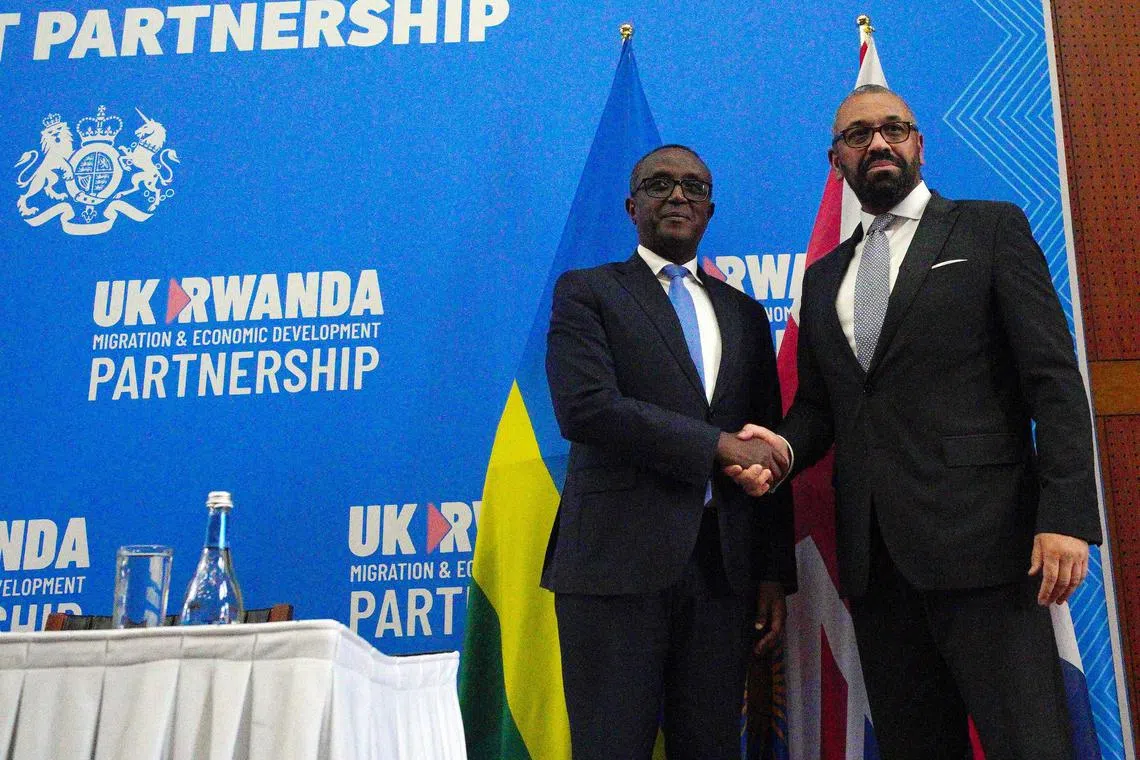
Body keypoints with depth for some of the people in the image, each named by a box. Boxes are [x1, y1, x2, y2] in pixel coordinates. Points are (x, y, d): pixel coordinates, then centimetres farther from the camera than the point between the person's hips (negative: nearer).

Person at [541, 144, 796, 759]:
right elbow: (585, 409, -12)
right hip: (618, 563, -4)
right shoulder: (586, 292, 5)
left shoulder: (744, 314, 18)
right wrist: (715, 445, -12)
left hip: (723, 568, 4)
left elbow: (765, 451, 17)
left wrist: (774, 573, 10)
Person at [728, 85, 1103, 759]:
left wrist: (1067, 516, -14)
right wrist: (784, 447, -3)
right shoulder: (825, 276, 20)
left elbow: (1053, 378, -3)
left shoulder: (992, 229, 5)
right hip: (874, 552, 5)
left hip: (979, 538, -5)